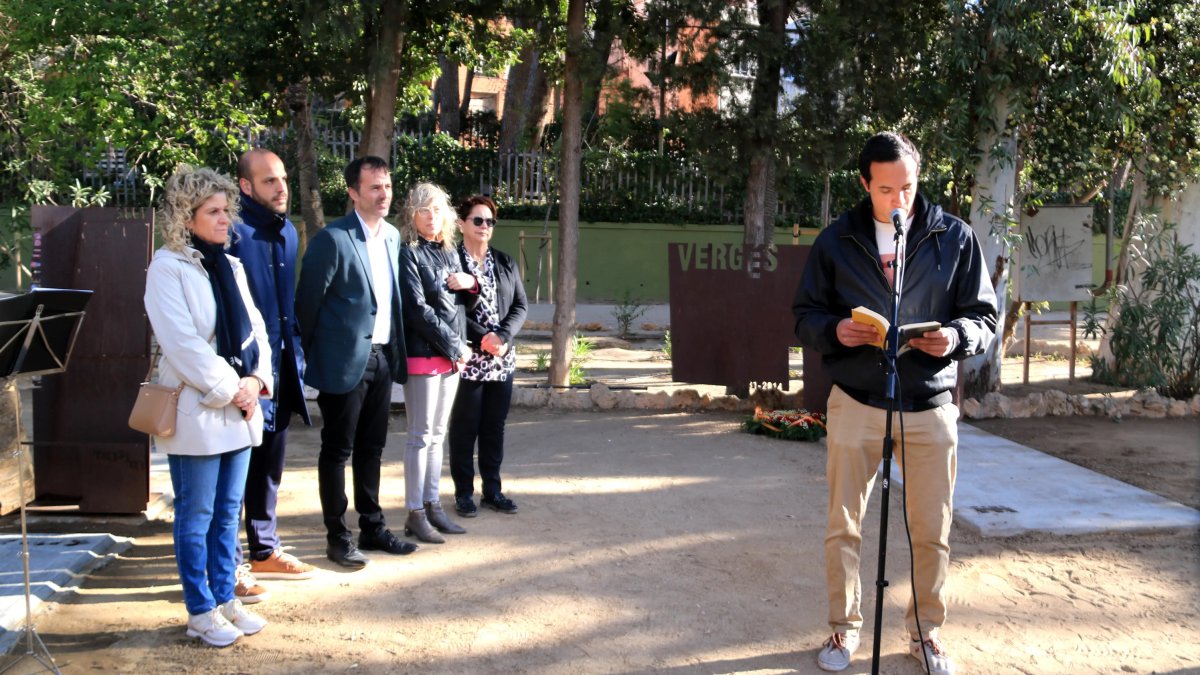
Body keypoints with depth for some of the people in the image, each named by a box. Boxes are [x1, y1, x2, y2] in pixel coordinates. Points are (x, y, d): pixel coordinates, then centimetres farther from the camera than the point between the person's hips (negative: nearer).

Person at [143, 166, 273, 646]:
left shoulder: (231, 266, 12)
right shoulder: (168, 268, -9)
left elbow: (255, 330, 11)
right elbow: (183, 343, -17)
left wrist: (256, 381, -5)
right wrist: (228, 390, -15)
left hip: (239, 410, 7)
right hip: (196, 412, -7)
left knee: (228, 512, 14)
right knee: (196, 516, 3)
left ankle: (225, 599, 24)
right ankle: (201, 612, 14)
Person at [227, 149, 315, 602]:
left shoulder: (287, 232, 12)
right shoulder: (234, 232, -15)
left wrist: (296, 353, 14)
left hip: (280, 365, 8)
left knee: (269, 463, 18)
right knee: (236, 466, 1)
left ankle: (265, 551, 31)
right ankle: (229, 564, 12)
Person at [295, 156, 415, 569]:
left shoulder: (393, 236, 9)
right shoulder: (333, 239, -14)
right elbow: (307, 301, -10)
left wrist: (396, 353, 12)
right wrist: (308, 356, -3)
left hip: (382, 358, 7)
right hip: (345, 361, -7)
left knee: (371, 448, 16)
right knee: (337, 451, 5)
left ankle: (372, 527, 27)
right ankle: (337, 537, 15)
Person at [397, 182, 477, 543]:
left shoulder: (449, 253, 14)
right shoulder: (408, 254, -8)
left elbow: (463, 303, 22)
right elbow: (418, 309, -15)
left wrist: (471, 284, -1)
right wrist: (456, 347, -11)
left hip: (452, 356, 7)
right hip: (423, 355, -7)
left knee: (437, 435, 11)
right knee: (421, 436, -3)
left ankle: (432, 506, 18)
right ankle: (415, 514, 4)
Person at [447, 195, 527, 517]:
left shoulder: (505, 262, 12)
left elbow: (520, 305, 8)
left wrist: (503, 337, -8)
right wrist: (482, 338, -18)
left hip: (502, 360, 5)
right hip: (467, 359, -5)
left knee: (495, 427, 11)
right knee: (464, 427, 3)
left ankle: (492, 490, 21)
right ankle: (463, 493, 14)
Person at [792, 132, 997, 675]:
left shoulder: (955, 238, 1)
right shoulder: (835, 241, 2)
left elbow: (985, 317, 4)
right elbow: (805, 316, 6)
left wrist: (957, 336, -18)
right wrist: (834, 331, -16)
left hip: (930, 407, 0)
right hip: (855, 403, 0)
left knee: (932, 531, 7)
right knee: (843, 526, 7)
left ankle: (925, 631, 27)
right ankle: (844, 627, 25)